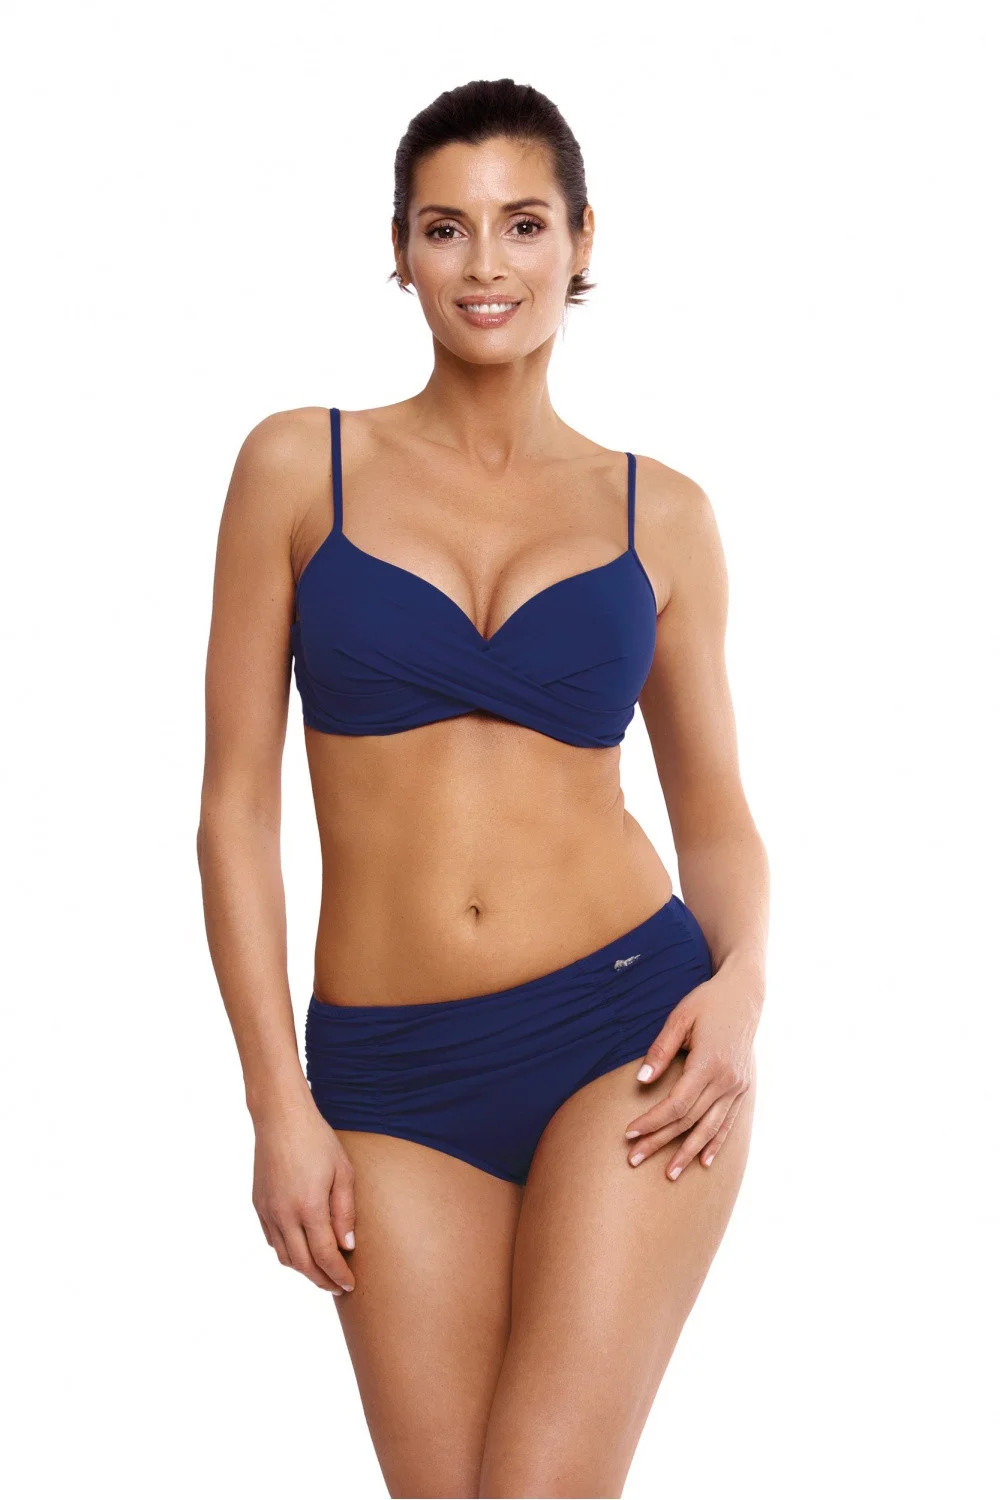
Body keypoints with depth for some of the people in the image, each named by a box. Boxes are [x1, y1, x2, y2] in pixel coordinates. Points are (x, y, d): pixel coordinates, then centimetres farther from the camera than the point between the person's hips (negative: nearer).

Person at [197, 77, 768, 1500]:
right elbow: (238, 802, 2)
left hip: (627, 1024, 0)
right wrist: (279, 1104, -3)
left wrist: (741, 981, -9)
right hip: (394, 1075, 1)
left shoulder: (659, 512, 6)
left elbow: (716, 808, 12)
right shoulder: (301, 465, 3)